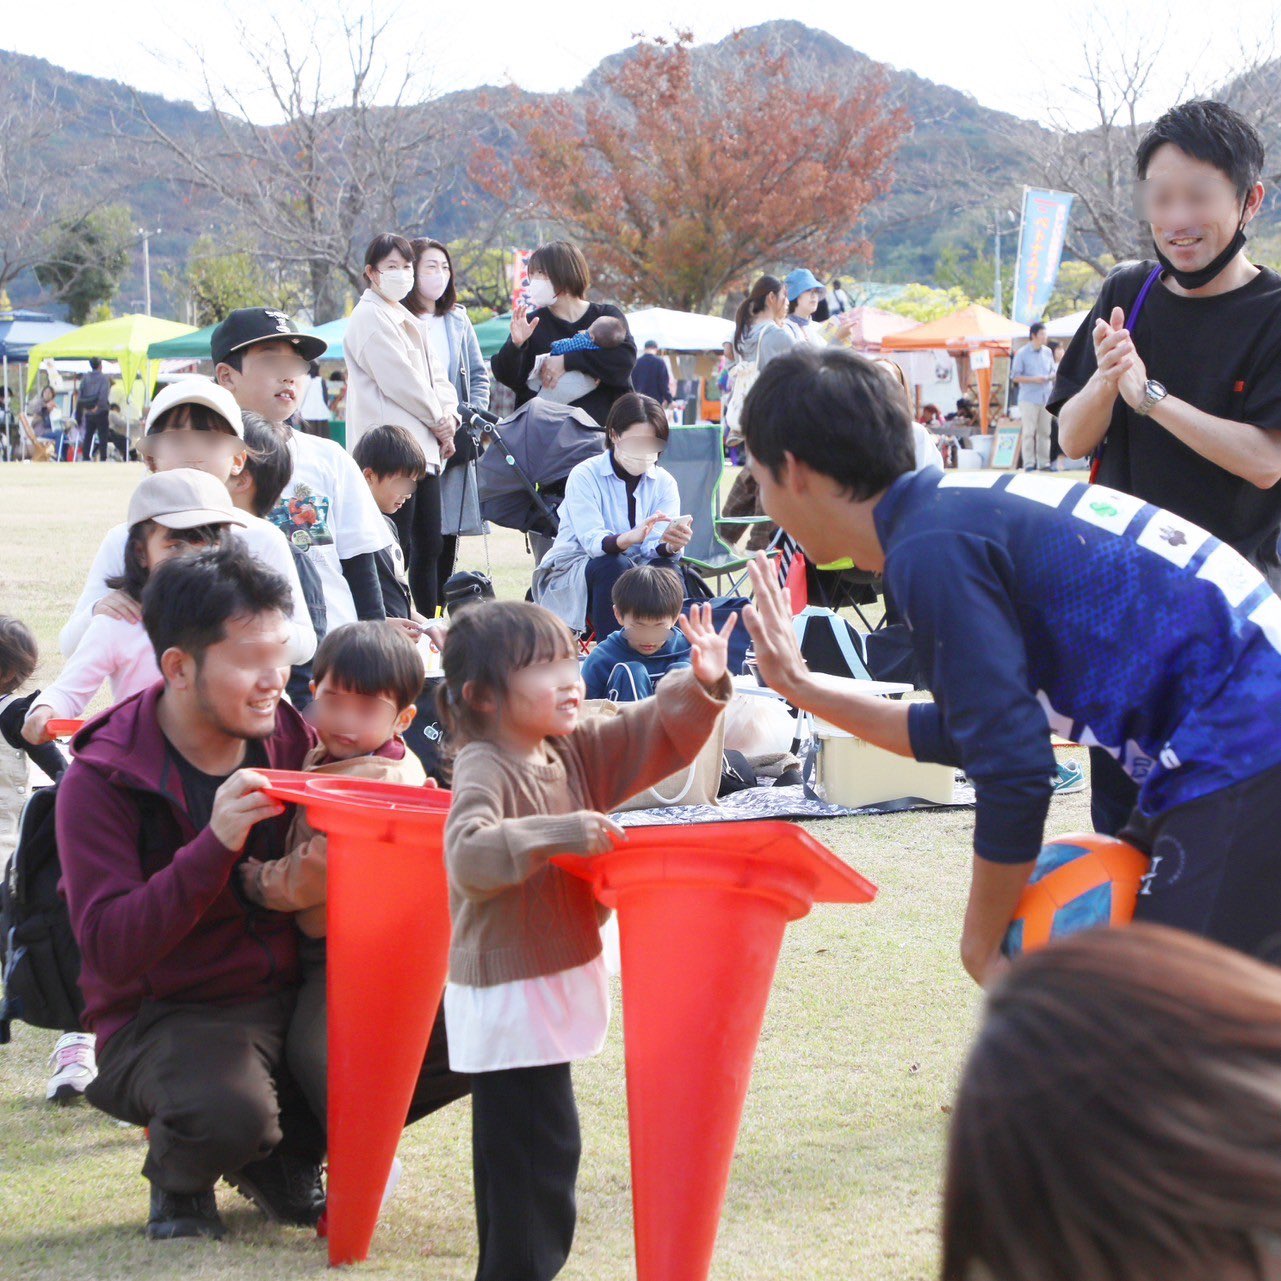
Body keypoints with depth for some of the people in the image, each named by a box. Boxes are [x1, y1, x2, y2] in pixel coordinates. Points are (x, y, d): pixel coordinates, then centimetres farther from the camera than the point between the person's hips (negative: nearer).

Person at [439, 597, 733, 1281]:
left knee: (515, 1143, 19)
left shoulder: (574, 750, 7)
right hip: (507, 990, -9)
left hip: (555, 979, 9)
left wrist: (700, 686, -8)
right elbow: (469, 853, -35)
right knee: (538, 1144, -9)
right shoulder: (484, 769, -20)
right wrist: (559, 834, -41)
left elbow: (652, 736, 10)